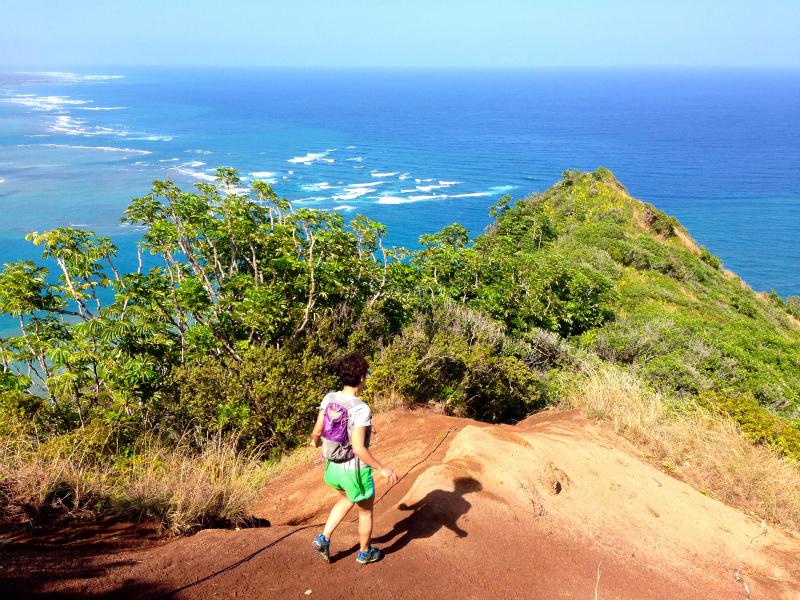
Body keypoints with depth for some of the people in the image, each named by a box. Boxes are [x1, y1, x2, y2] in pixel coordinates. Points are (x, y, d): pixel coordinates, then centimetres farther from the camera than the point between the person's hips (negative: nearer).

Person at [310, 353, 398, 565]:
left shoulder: (329, 398, -12)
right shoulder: (361, 409, -30)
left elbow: (317, 430, -2)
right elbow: (358, 448, -32)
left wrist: (315, 442, 22)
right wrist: (382, 469, -21)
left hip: (334, 466, 6)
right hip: (355, 471, -6)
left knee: (347, 500, 35)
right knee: (366, 511, 23)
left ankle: (323, 539, 27)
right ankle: (365, 553, 44)